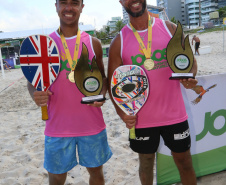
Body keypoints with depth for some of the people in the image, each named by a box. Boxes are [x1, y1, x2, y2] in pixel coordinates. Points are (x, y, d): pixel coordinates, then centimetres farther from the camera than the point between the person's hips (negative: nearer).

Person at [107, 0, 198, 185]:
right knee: (146, 163, 18)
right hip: (141, 119, 0)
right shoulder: (119, 42, -3)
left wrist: (190, 77, -16)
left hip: (174, 114, 1)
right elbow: (113, 81, 0)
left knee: (185, 162, 16)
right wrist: (122, 112, -13)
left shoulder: (170, 28, 0)